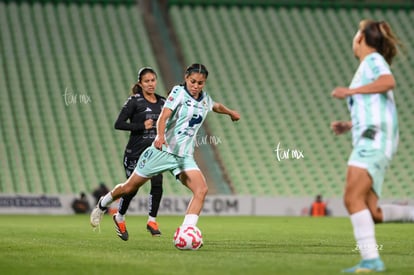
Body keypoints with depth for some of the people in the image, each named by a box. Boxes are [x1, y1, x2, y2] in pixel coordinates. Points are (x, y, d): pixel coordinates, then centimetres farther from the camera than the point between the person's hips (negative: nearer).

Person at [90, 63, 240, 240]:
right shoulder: (179, 92, -7)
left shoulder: (205, 99, 10)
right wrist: (160, 135, -39)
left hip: (185, 156, 5)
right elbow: (164, 115, -21)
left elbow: (217, 106, 36)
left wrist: (230, 112, 52)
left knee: (201, 189, -21)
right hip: (163, 150, -5)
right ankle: (102, 205, 36)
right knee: (130, 187, 6)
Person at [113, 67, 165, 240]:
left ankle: (152, 221, -1)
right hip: (135, 152, -4)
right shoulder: (135, 101, -8)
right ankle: (119, 217, 30)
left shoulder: (162, 102, 7)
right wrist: (142, 126, -21)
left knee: (157, 184, -15)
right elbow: (119, 124, -15)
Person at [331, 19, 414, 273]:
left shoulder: (373, 59, 0)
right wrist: (349, 126, 23)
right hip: (369, 141, 10)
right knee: (371, 213, 1)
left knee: (353, 199, -20)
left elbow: (389, 82, -22)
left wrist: (351, 91, -18)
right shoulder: (370, 67, 27)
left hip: (375, 138, -10)